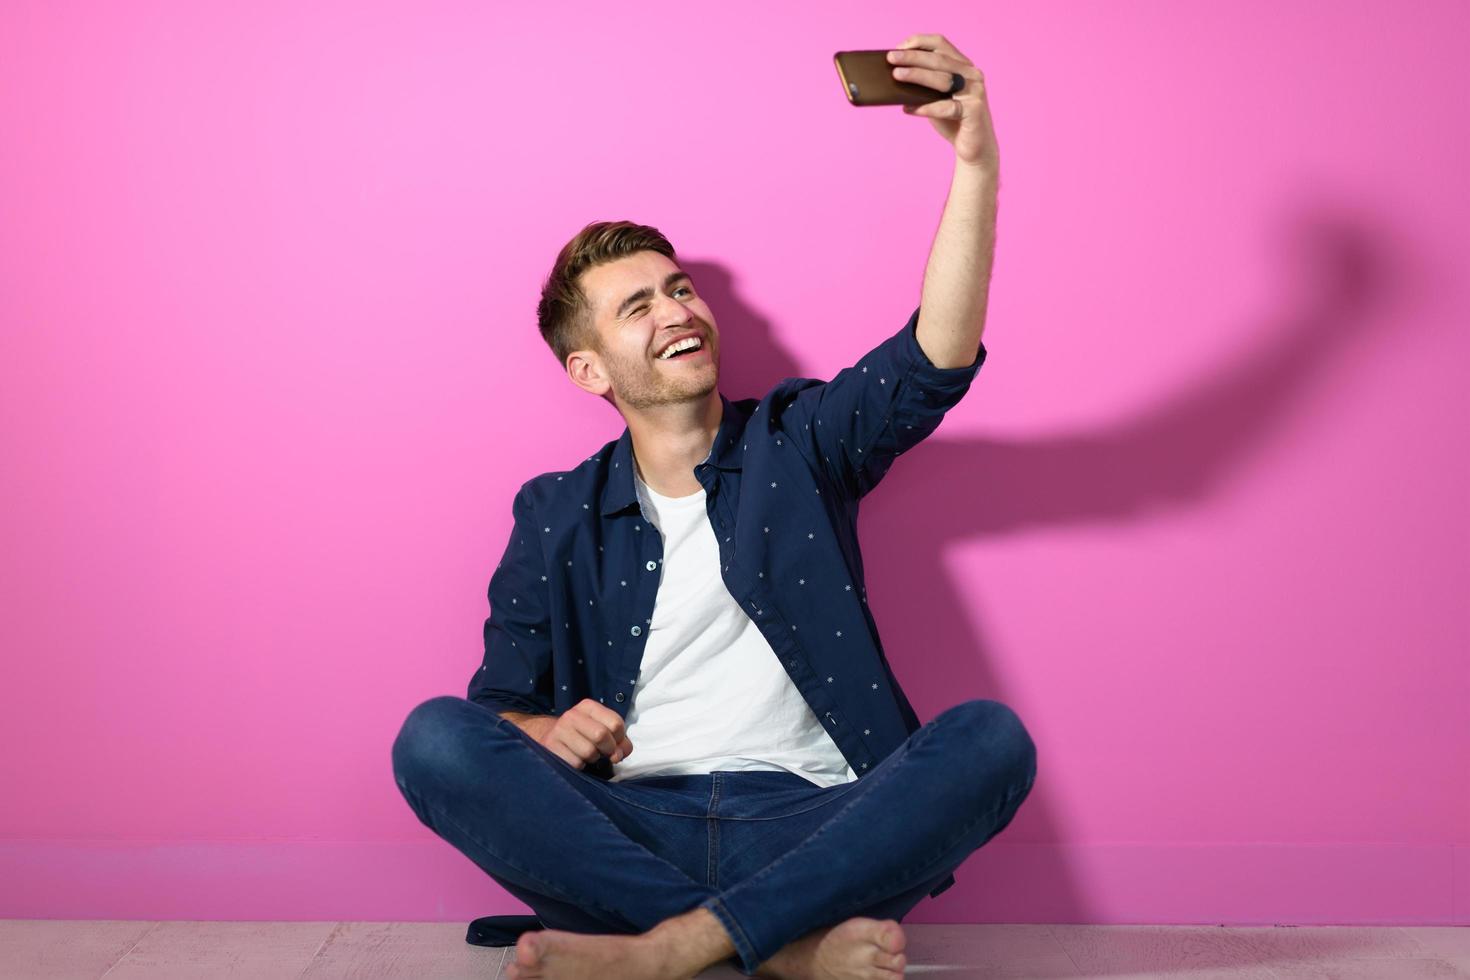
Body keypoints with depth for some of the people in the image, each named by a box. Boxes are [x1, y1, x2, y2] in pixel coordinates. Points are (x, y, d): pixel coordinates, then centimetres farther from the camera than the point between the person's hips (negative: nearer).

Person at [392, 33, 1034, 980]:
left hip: (809, 823, 0)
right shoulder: (558, 517, 12)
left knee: (992, 738, -27)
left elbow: (936, 360, -6)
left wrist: (977, 164, -19)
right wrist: (546, 733, -11)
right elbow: (501, 703, 14)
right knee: (434, 738, -24)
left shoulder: (796, 443, 11)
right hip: (632, 833, 1)